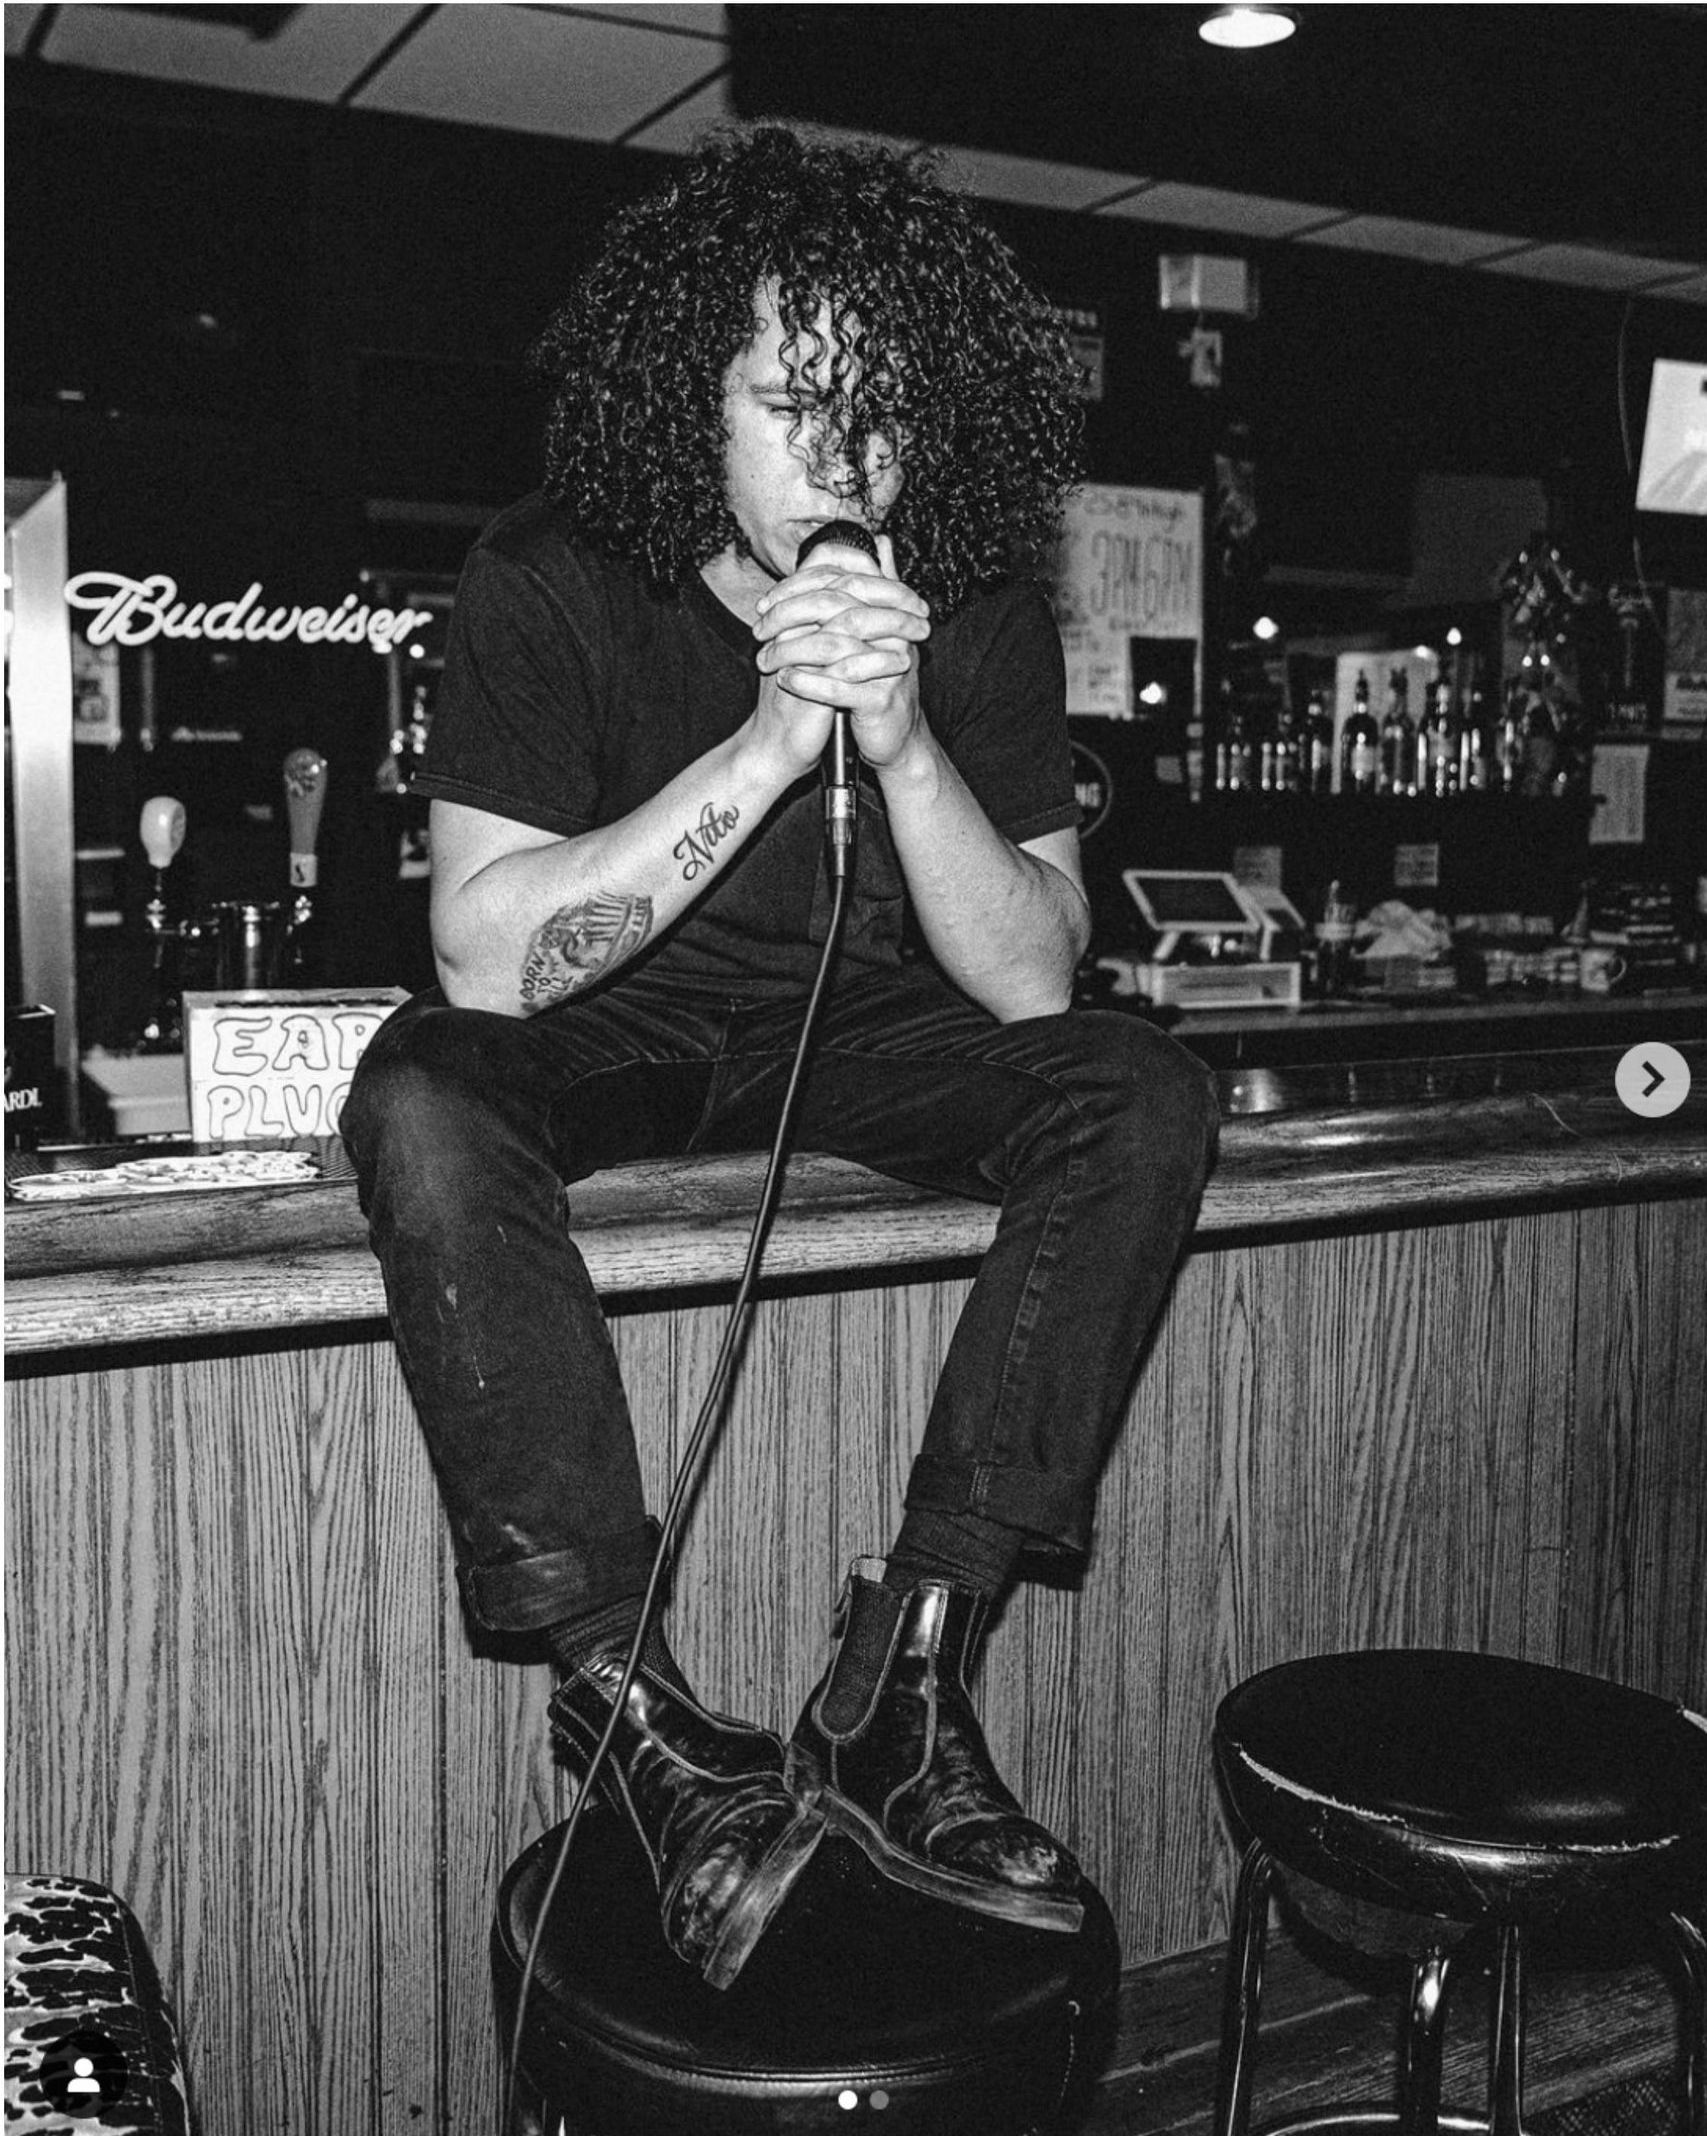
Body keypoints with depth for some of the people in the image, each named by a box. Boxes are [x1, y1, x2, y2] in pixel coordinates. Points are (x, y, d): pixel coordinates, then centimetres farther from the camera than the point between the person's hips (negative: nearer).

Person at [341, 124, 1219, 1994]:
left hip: (861, 1035, 3)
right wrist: (767, 746, -34)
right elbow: (485, 957, -26)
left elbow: (1032, 979, -15)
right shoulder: (549, 583, -17)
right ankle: (627, 1700, -26)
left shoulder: (981, 612, -10)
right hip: (599, 1040, -2)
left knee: (1142, 1099, -22)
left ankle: (907, 1672, -23)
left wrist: (904, 743, -32)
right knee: (422, 1118, -34)